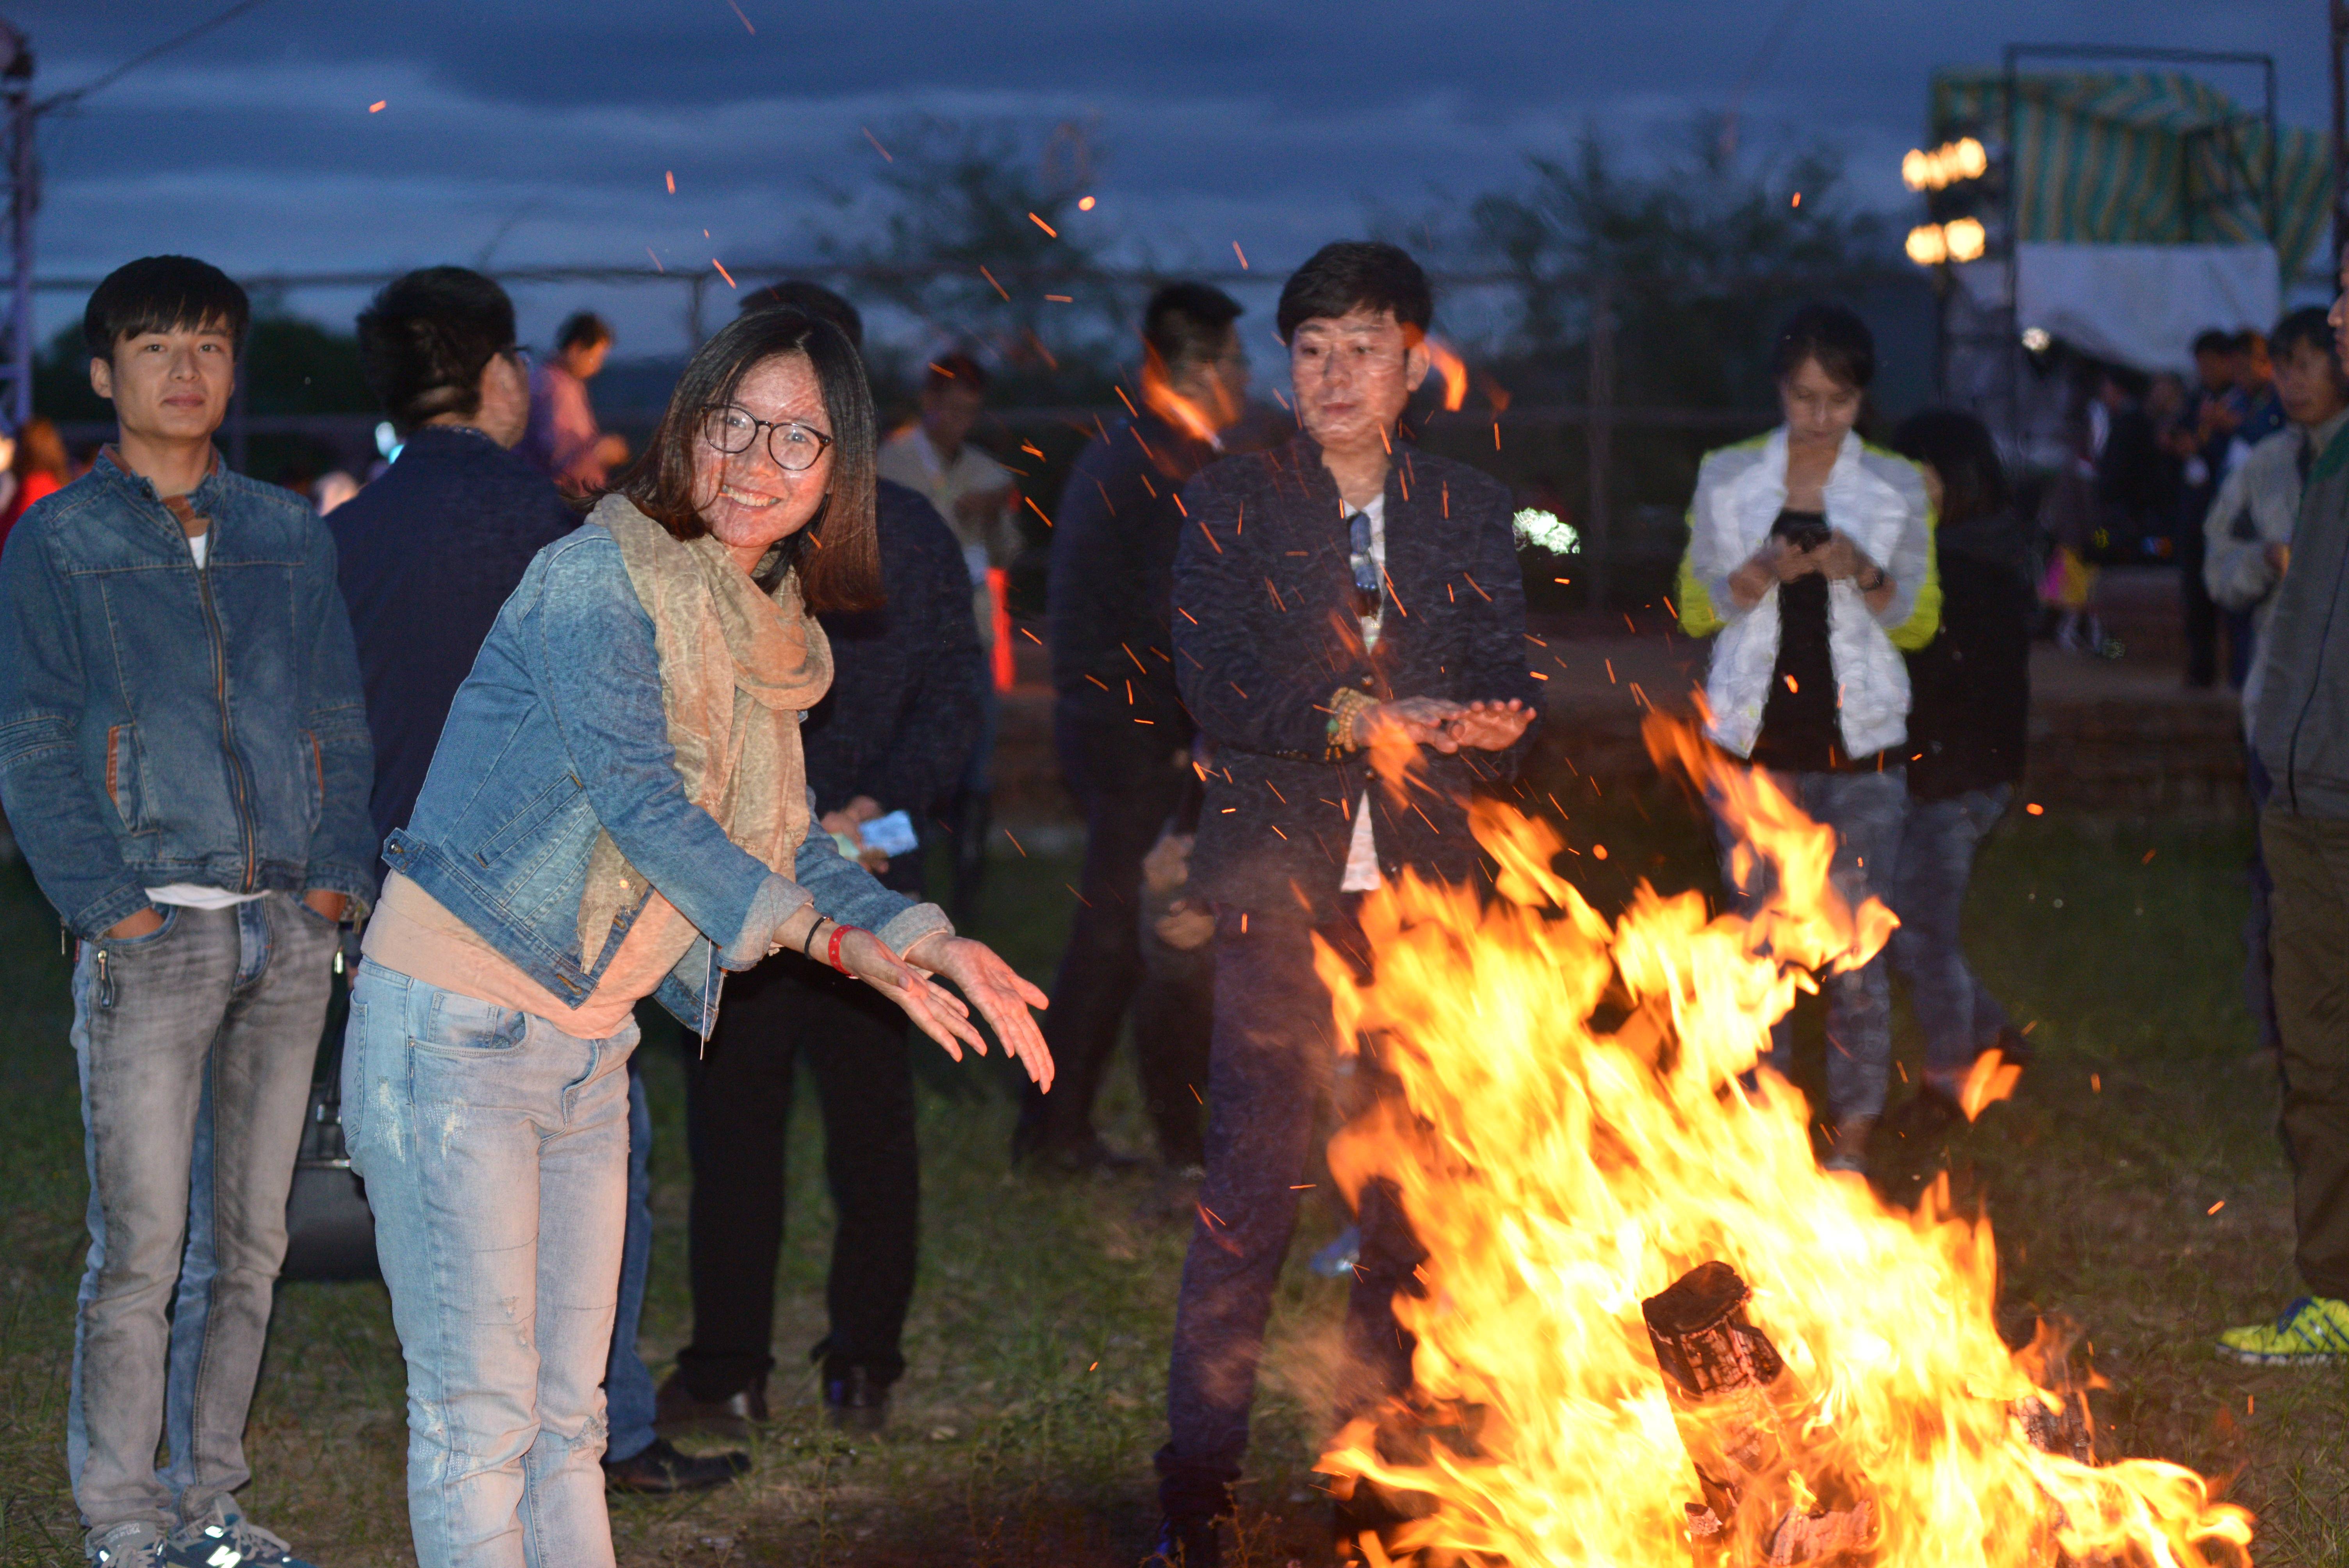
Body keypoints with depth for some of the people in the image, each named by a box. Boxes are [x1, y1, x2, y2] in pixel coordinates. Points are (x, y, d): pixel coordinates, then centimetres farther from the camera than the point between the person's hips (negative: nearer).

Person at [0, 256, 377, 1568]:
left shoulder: (291, 537, 15)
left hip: (291, 931, 4)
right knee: (143, 1248, -5)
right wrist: (108, 904, -12)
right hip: (152, 932, -4)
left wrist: (342, 869, 0)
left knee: (248, 1242, 8)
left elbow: (345, 717, 14)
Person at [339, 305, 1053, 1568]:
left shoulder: (771, 634, 11)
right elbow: (640, 799, -22)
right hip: (455, 1029, -8)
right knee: (478, 1415, -5)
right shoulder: (597, 578, -13)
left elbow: (780, 844, 14)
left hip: (588, 1042, 8)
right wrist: (826, 934, -29)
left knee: (563, 1414, 13)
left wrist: (932, 941, -2)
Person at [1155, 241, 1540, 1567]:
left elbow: (1505, 689, 4)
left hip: (1423, 886, 3)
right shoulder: (1235, 504, 5)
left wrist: (1486, 729, -19)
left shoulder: (1471, 513, 13)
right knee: (1256, 1181, -8)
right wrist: (1357, 718, -22)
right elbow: (1218, 683, -8)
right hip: (1281, 881, -3)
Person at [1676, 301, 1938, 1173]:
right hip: (1756, 742, 1)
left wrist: (1866, 576, -13)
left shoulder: (1897, 487, 4)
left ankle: (1853, 1138, 6)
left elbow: (1921, 622, 7)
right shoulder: (1727, 479, 5)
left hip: (1859, 745, -1)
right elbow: (1695, 609, 8)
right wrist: (1754, 578, -12)